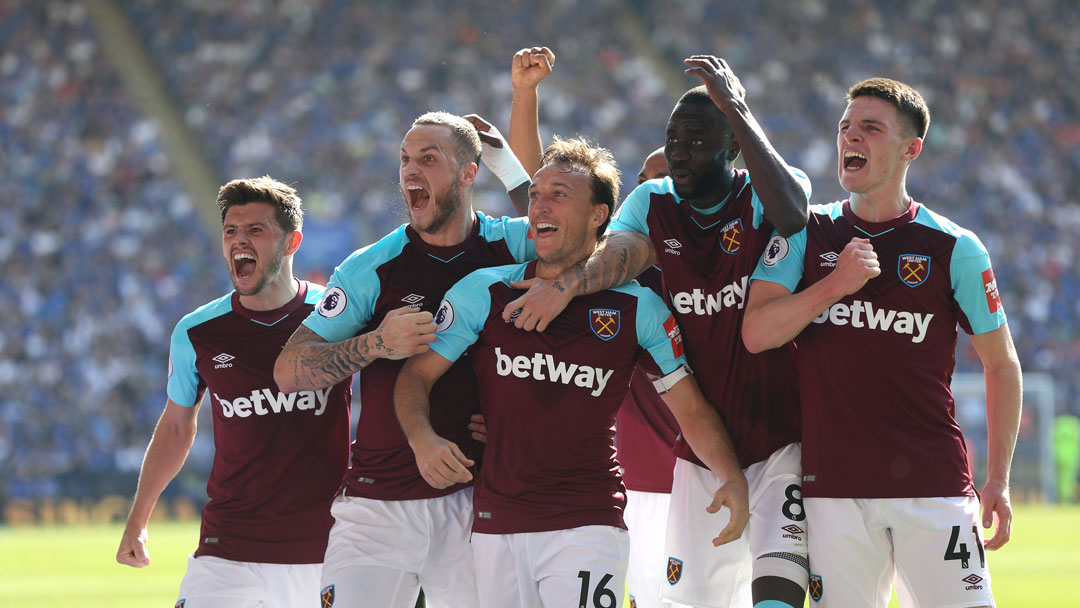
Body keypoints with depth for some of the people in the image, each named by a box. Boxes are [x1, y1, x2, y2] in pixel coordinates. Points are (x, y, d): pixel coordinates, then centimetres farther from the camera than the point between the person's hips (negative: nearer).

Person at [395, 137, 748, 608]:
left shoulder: (637, 309, 2)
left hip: (587, 529, -2)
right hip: (495, 528, 2)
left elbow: (691, 410, 7)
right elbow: (416, 375, 6)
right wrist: (422, 439, -16)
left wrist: (733, 480, -10)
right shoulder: (483, 293, 5)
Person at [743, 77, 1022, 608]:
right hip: (832, 484, 2)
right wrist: (835, 285, -14)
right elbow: (756, 334, -2)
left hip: (933, 485, -2)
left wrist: (998, 480, 3)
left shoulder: (955, 249, 3)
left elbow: (1001, 365, 9)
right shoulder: (806, 235, 9)